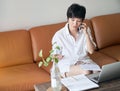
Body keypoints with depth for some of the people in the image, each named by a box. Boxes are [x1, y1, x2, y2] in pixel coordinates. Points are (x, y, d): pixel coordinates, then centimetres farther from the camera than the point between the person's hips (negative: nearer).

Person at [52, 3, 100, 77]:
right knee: (86, 72, -32)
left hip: (84, 60, 5)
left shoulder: (86, 30, 0)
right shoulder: (59, 35, -10)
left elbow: (91, 51, -6)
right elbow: (56, 55, 0)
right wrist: (58, 56, -24)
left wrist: (86, 34, -15)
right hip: (67, 64, -4)